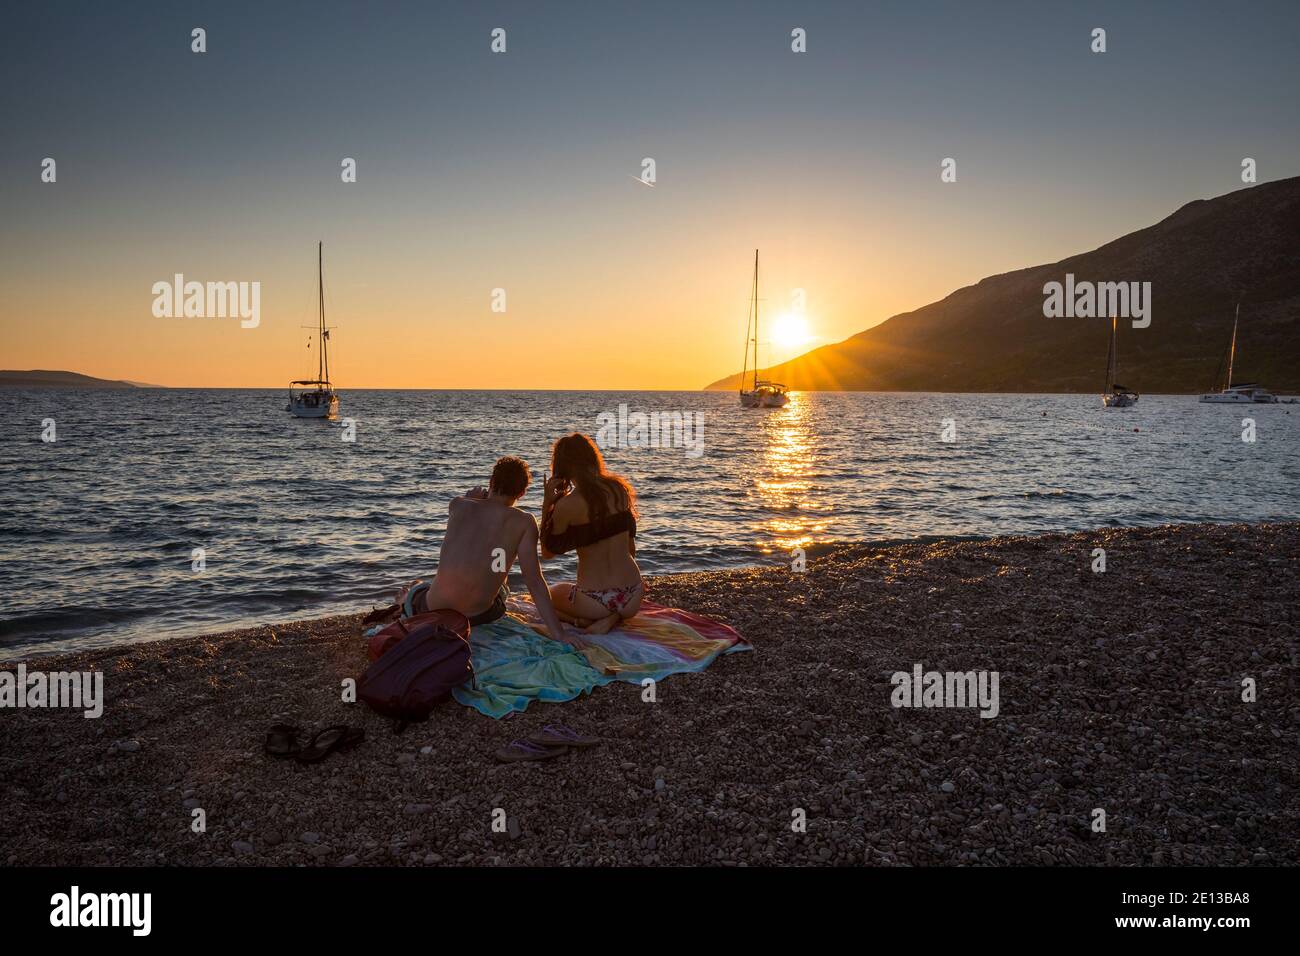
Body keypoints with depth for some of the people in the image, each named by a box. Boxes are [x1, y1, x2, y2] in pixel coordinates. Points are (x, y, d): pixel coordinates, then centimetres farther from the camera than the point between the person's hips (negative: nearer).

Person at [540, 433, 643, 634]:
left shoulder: (566, 505, -14)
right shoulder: (619, 489, 0)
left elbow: (547, 552, 2)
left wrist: (547, 502, -1)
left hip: (593, 601, -3)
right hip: (632, 599, 3)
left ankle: (589, 620, 1)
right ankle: (613, 617, 6)